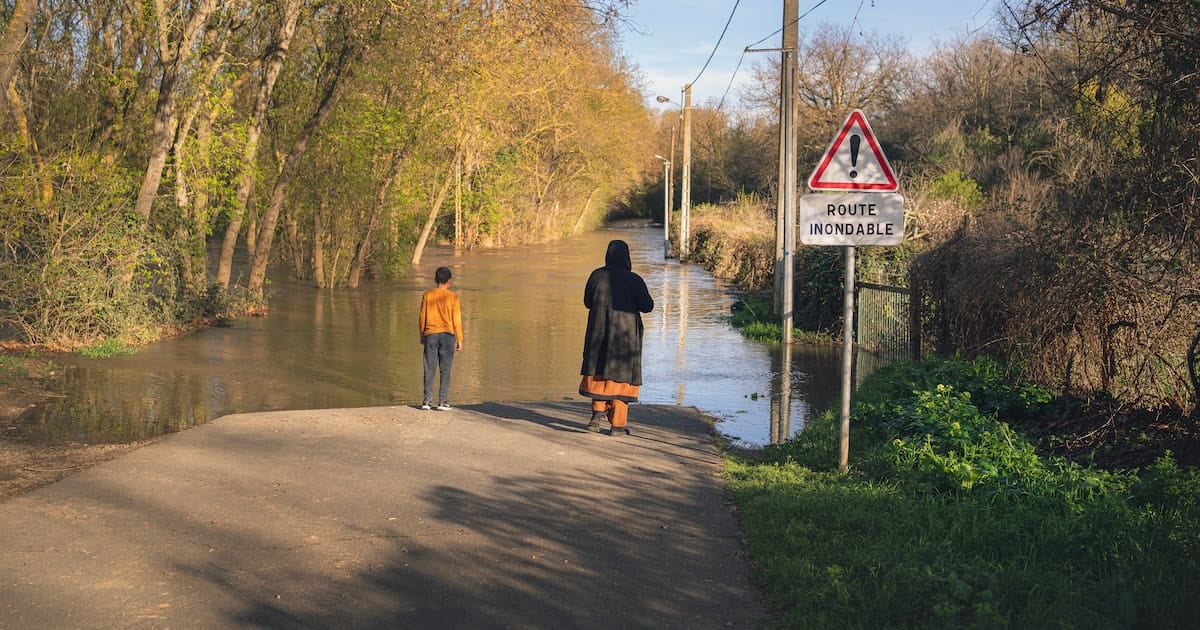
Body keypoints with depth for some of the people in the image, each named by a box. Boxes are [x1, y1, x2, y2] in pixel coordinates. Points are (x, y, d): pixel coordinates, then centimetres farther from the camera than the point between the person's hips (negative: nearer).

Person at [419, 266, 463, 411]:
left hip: (430, 335, 2)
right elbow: (456, 320, -4)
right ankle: (443, 401, 0)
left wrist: (422, 337, 16)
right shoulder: (452, 296, -3)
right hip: (447, 335, -2)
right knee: (445, 369, 2)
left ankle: (427, 400, 2)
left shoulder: (427, 295, 3)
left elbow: (422, 319, 6)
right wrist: (459, 339, 3)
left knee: (430, 369, 4)